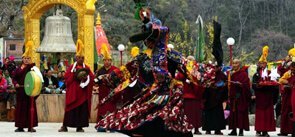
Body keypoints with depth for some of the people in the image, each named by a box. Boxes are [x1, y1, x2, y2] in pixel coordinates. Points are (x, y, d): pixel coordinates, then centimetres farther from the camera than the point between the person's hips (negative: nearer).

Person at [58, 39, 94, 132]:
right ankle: (65, 126, 1)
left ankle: (79, 126, 4)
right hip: (73, 91, -2)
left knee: (82, 108, -1)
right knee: (71, 108, -3)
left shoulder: (86, 68, 10)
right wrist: (75, 76, -17)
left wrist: (86, 78, -18)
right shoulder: (72, 67, 6)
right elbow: (66, 77, -4)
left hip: (83, 92, 2)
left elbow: (92, 78, 0)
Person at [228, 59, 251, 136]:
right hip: (233, 96, 6)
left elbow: (246, 84, -10)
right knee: (233, 112, 4)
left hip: (241, 97, -6)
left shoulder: (243, 74, -3)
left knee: (241, 112, -6)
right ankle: (234, 130, 7)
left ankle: (241, 130, -5)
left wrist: (240, 84, -28)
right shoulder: (232, 74, 14)